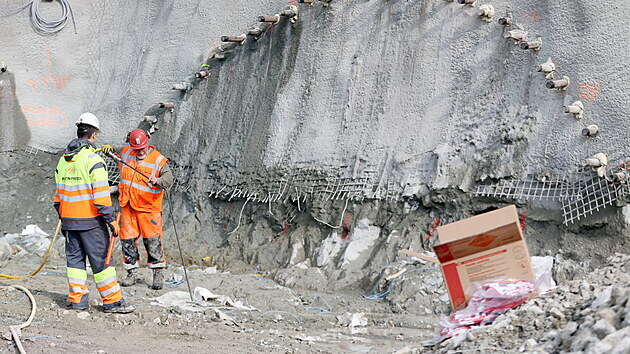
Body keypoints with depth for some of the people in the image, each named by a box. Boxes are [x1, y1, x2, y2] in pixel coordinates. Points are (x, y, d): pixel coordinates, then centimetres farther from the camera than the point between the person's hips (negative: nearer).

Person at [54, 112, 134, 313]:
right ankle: (112, 301, 1)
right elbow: (101, 195, -17)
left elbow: (59, 193, 15)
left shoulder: (63, 160, 11)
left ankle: (77, 300, 12)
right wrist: (111, 220, -13)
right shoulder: (93, 160, -13)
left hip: (69, 219, 7)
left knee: (74, 258, 12)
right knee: (101, 259, -2)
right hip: (90, 221, -7)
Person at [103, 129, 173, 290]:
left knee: (152, 240, -6)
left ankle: (158, 274, 3)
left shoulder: (158, 159, -8)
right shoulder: (125, 152, 7)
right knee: (127, 239, 5)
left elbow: (168, 178, -19)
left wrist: (158, 181, -40)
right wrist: (109, 148, 7)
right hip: (128, 205, 4)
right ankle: (132, 273, 17)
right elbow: (113, 151, 29)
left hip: (148, 207, -4)